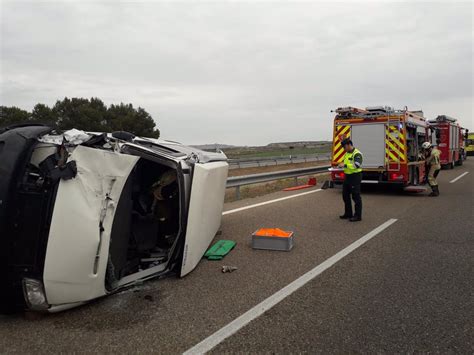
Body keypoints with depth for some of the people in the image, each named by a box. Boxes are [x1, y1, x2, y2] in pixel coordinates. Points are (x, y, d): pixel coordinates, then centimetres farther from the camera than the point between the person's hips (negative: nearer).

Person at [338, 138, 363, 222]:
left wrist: (345, 165, -28)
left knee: (356, 196, -4)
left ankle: (358, 216, 3)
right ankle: (348, 214, 24)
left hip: (355, 177, -9)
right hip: (347, 176, 9)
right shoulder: (347, 154, 14)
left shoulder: (356, 154, -14)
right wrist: (341, 165, 4)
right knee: (345, 195, 13)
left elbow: (357, 165, -27)